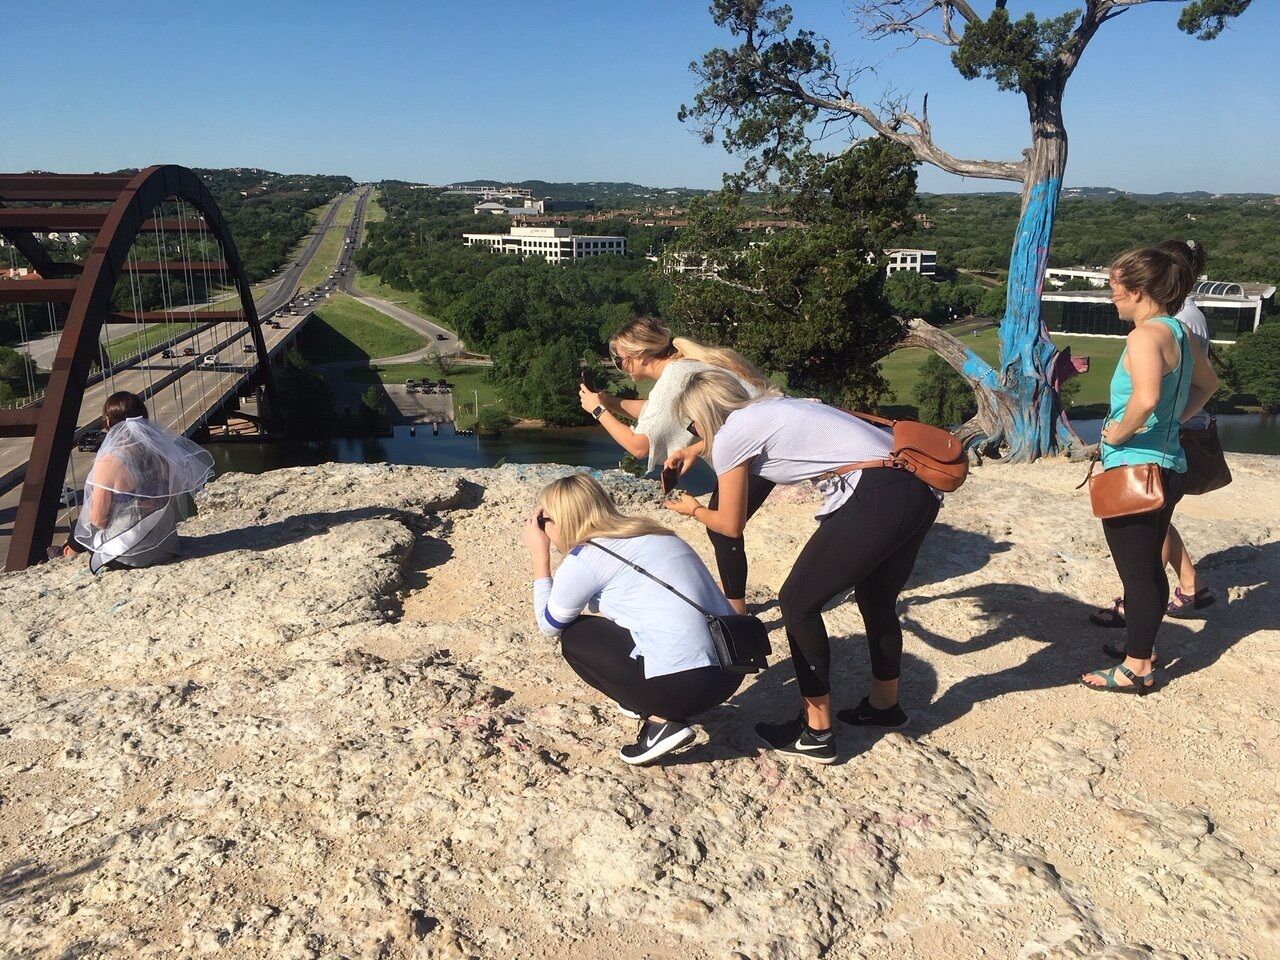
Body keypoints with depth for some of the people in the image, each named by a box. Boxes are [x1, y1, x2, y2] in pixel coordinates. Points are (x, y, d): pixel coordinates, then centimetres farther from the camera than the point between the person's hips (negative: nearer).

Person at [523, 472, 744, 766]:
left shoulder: (585, 557, -5)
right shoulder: (648, 532, 18)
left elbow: (549, 625, 13)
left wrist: (539, 554, 17)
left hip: (682, 684, -8)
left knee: (573, 637, 12)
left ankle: (660, 722, 3)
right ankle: (653, 704, 18)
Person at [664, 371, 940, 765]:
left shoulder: (730, 436, 1)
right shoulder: (768, 410, 24)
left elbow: (730, 525, 11)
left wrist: (693, 510, 29)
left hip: (876, 500, -9)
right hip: (920, 491, 9)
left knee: (798, 603, 7)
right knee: (877, 598, 28)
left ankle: (816, 732, 14)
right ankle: (885, 704, 47)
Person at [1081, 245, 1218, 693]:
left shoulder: (1146, 336, -19)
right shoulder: (1180, 334, 9)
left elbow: (1146, 397, -37)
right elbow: (1207, 384, 26)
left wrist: (1118, 433, -21)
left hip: (1134, 469, -9)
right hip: (1168, 467, 9)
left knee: (1135, 570, 0)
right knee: (1150, 566, 20)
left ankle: (1136, 669, 11)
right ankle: (1143, 646, 33)